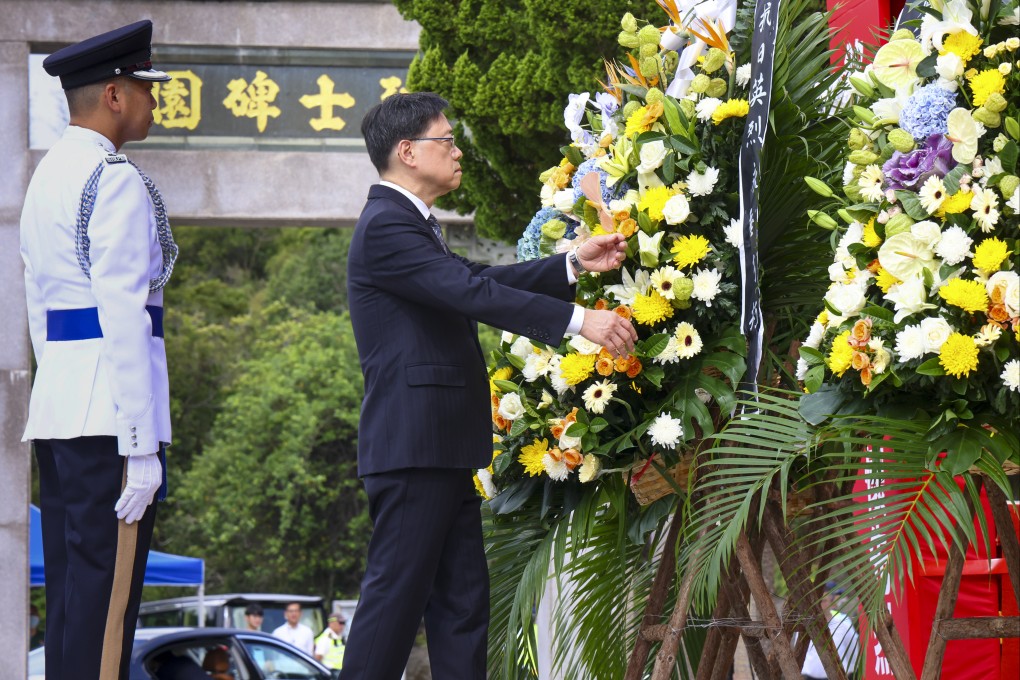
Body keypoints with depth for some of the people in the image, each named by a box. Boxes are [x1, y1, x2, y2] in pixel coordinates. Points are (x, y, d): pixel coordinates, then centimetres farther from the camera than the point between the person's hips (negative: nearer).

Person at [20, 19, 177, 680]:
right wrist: (140, 446, -19)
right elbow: (124, 315, -17)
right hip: (108, 412, -10)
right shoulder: (114, 180, -11)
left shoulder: (49, 175, 19)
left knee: (68, 592, 10)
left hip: (58, 408, 10)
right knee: (106, 592, -9)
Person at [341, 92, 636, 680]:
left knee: (463, 604, 8)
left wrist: (574, 265, 11)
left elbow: (481, 280, 17)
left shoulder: (412, 227, 20)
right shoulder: (385, 228, -14)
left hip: (444, 449, 11)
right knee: (396, 595, -8)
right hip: (413, 447, -11)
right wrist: (578, 320, -23)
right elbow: (473, 294, -22)